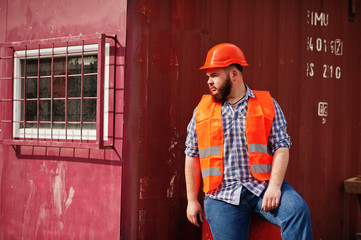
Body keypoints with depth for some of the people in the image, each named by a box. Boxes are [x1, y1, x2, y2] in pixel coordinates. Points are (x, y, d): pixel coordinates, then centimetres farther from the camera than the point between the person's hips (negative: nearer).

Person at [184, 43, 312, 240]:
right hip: (222, 195, 1)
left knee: (297, 210, -26)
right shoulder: (202, 110, 12)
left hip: (262, 187, -1)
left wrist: (274, 186, -14)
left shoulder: (268, 105, 6)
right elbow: (192, 155, 13)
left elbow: (281, 147, 0)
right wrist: (192, 200, 10)